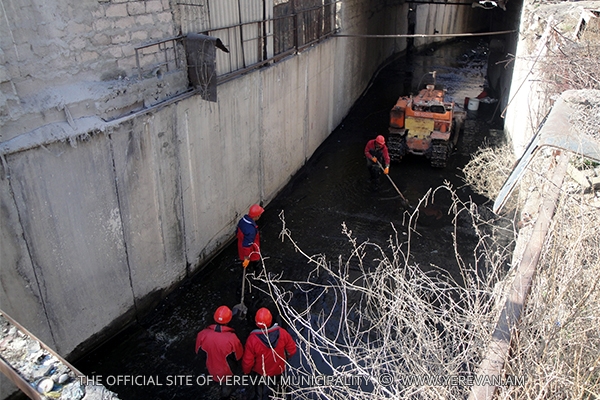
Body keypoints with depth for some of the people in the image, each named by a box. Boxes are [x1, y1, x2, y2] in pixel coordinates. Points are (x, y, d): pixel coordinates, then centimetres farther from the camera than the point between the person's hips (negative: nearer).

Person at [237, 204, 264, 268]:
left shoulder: (243, 220, -14)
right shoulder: (251, 229, -40)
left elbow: (238, 233, 3)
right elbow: (247, 245, -33)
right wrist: (247, 258, -21)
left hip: (241, 246, 7)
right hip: (251, 251, -7)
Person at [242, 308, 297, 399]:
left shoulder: (252, 339, -36)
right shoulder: (282, 333, -31)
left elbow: (247, 361, -24)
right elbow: (292, 350, -16)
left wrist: (246, 371, -2)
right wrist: (284, 357, 6)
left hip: (260, 371, -1)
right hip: (278, 370, 2)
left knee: (259, 386, 32)